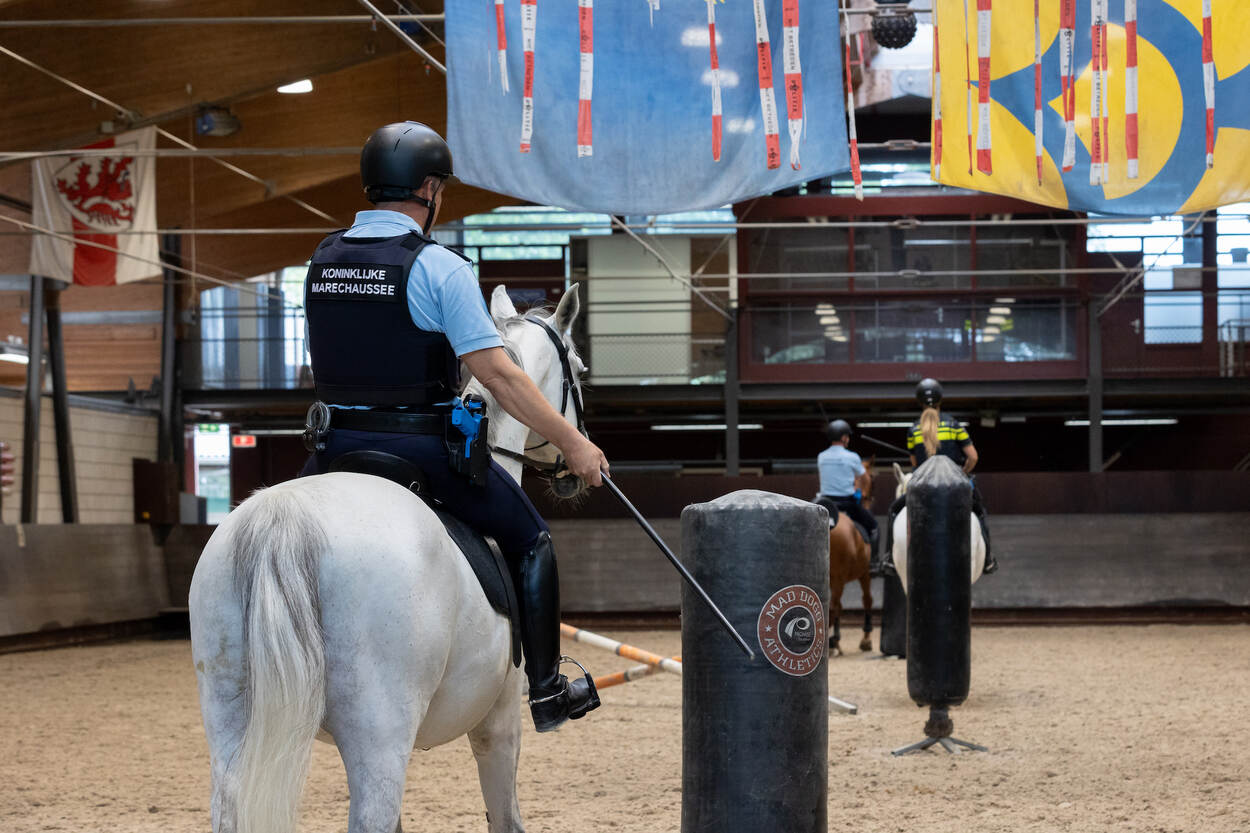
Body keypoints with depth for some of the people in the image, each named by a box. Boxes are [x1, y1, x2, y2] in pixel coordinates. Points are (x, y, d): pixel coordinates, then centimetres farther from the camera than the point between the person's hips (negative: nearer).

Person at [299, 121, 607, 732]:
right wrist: (571, 442, -10)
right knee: (529, 540, 15)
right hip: (423, 448, -5)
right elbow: (495, 372, -16)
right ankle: (546, 691, 17)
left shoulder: (323, 259, 6)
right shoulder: (438, 266, -12)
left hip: (339, 447, 5)